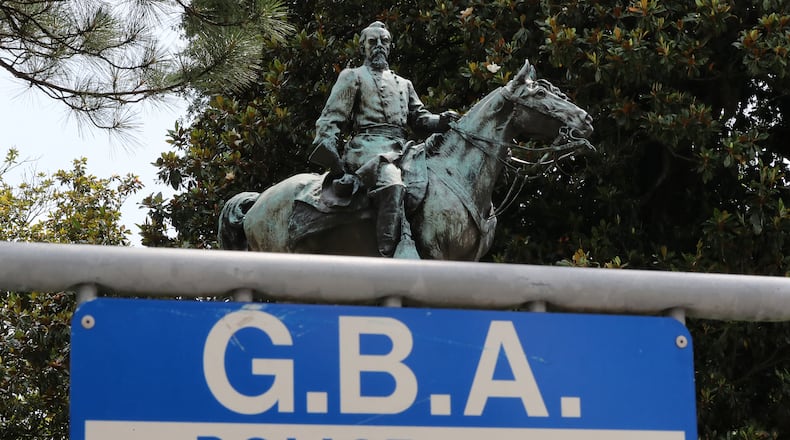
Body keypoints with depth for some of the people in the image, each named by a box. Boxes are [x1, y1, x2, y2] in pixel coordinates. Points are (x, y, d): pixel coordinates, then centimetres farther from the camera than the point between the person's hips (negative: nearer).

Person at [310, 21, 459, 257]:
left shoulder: (403, 84, 32)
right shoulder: (353, 77, 15)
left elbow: (419, 118, 24)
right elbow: (330, 120, 6)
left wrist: (441, 121, -1)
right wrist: (334, 164, -8)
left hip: (400, 152, 7)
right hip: (368, 148, -7)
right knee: (393, 185, -37)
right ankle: (390, 257, -48)